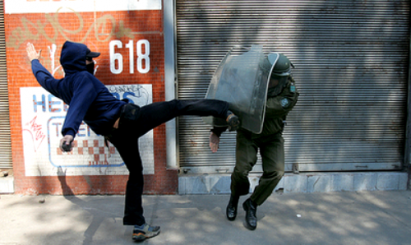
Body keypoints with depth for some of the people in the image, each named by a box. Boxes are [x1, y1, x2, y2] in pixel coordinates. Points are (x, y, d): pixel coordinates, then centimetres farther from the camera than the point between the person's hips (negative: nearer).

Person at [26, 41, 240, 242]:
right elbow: (78, 106, -27)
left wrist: (34, 60, 57)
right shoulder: (84, 78, -8)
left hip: (115, 135, 8)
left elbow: (43, 77, 37)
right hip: (130, 119, -8)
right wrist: (69, 132, -43)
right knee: (177, 106, 0)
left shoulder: (61, 86, 15)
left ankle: (138, 226, 23)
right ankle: (224, 111, -7)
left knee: (135, 173, 19)